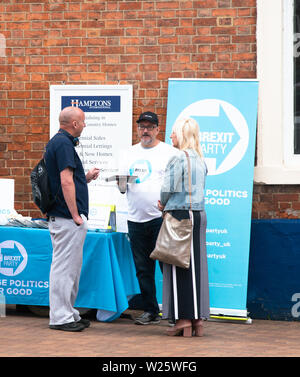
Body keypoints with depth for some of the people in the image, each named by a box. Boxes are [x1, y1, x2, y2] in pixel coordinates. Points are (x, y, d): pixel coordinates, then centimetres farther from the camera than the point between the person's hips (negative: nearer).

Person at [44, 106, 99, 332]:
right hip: (67, 219, -11)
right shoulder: (63, 144, -15)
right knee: (64, 267, -6)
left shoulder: (59, 142, 17)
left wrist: (86, 177, 13)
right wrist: (76, 216, -19)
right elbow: (66, 182, -21)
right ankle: (60, 318, -2)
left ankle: (68, 313, 22)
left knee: (72, 268, 15)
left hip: (62, 217, 11)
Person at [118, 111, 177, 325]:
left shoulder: (168, 152, 0)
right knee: (143, 268, 9)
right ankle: (150, 311, 17)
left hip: (161, 217, -5)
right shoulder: (132, 152, 16)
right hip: (136, 219, 5)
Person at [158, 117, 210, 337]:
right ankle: (198, 319, 11)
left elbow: (168, 189, -15)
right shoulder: (200, 160, 11)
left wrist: (164, 205, 5)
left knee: (180, 267, -2)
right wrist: (167, 204, 12)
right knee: (196, 266, 9)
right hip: (199, 214, 7)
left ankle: (184, 319, -2)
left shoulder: (178, 159, -13)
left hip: (180, 215, -7)